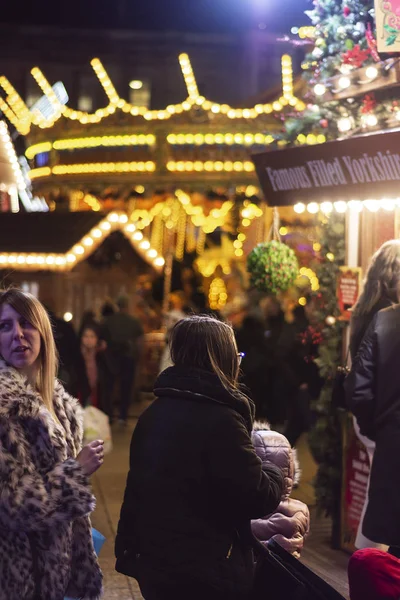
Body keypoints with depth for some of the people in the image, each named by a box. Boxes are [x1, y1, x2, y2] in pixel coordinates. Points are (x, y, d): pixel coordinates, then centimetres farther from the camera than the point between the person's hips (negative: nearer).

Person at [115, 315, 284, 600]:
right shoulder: (220, 419, -20)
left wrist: (129, 549, 25)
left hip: (154, 565, 8)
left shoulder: (154, 413, 5)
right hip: (206, 575, -7)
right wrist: (274, 472, 4)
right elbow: (259, 497, -17)